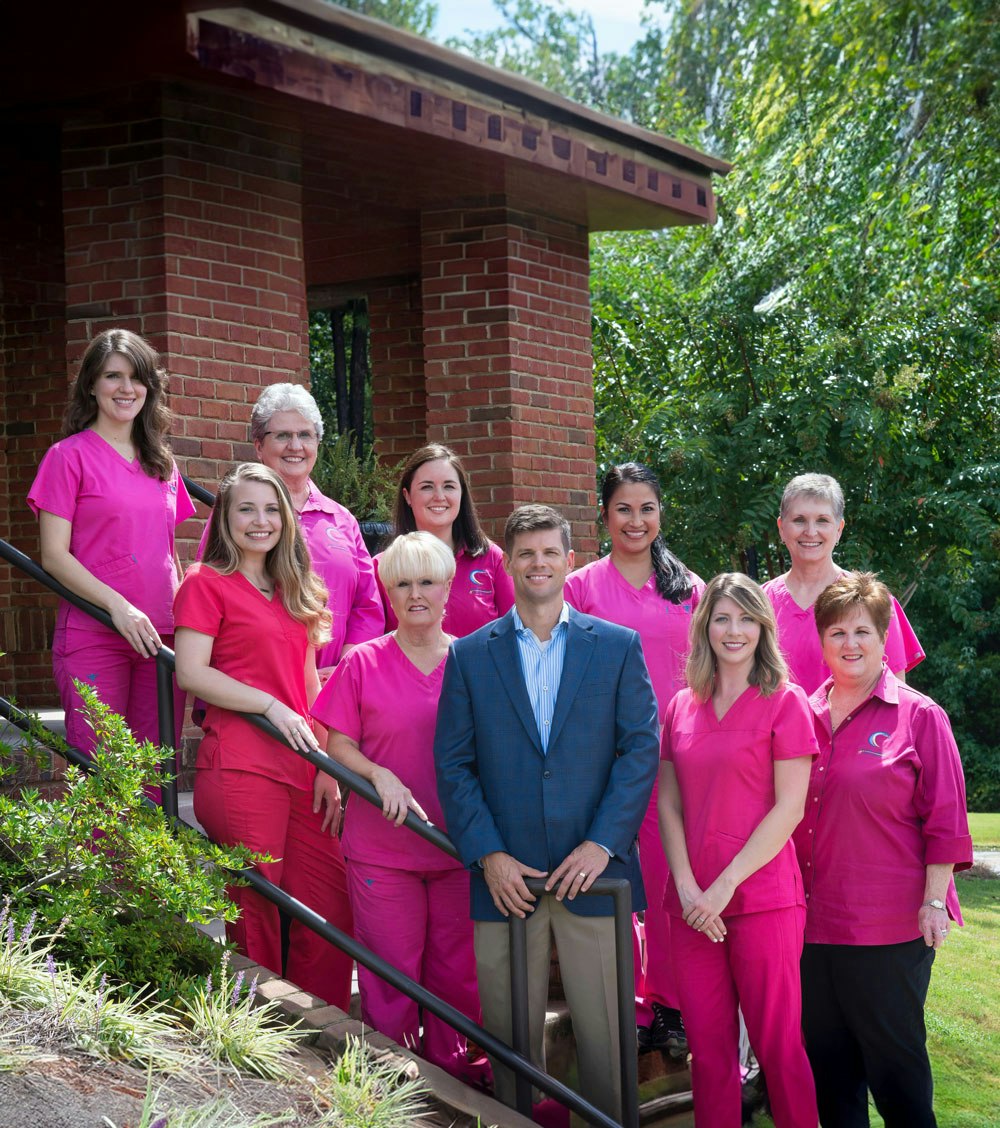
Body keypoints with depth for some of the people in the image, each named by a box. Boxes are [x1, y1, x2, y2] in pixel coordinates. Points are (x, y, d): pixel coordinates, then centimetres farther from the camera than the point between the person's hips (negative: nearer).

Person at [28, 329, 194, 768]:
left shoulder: (162, 464, 17)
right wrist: (116, 604, -18)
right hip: (92, 637, -5)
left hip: (161, 640, 5)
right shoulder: (69, 455, 0)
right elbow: (54, 555, -6)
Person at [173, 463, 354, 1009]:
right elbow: (191, 673, -10)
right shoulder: (206, 584, 0)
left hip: (301, 769, 7)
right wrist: (273, 706, -14)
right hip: (240, 770, -7)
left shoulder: (293, 591, 21)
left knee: (331, 911, 4)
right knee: (256, 913, -3)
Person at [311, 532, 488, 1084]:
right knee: (391, 973, 3)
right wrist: (380, 775, -17)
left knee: (456, 971, 7)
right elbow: (338, 746, 2)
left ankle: (451, 1074, 22)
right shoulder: (363, 663, 1)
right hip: (381, 847, -1)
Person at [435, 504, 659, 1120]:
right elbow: (453, 764, 4)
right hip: (505, 877, 1)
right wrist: (488, 855, -7)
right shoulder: (470, 655, 8)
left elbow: (642, 749, 1)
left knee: (608, 1037, 0)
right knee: (510, 1039, 6)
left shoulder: (619, 647, 7)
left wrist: (601, 843, -9)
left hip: (593, 871, -1)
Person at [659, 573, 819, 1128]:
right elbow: (668, 805, 10)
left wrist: (725, 885, -11)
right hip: (693, 903, 4)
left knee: (777, 1044, -2)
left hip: (761, 895, -4)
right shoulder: (682, 707, 12)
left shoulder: (784, 702, -2)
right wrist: (687, 886, -5)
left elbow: (789, 807, -7)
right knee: (708, 1047, 6)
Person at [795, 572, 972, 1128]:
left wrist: (933, 902, -9)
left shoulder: (918, 716, -4)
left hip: (890, 924, -5)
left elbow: (944, 821, -4)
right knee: (828, 1059, 12)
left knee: (894, 1055, 2)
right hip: (813, 916, 5)